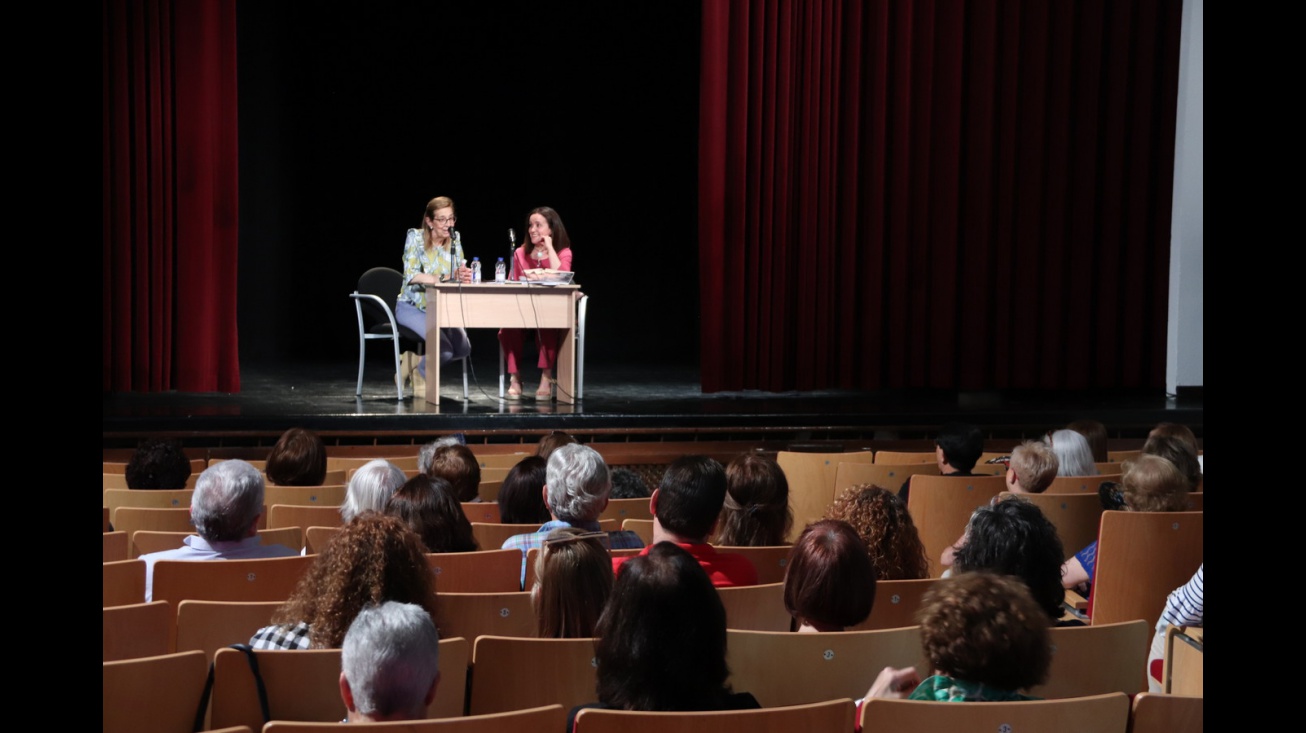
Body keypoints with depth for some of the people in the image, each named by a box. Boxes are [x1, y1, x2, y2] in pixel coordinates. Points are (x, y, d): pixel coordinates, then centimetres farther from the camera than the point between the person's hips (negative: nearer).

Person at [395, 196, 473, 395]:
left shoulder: (455, 239, 2)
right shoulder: (415, 237, -11)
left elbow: (459, 272, -2)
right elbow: (411, 275, -22)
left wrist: (461, 275, -28)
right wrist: (442, 278, -36)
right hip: (412, 307, -5)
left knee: (463, 348, -15)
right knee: (444, 349, -25)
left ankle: (416, 359, 10)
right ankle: (419, 375, 8)